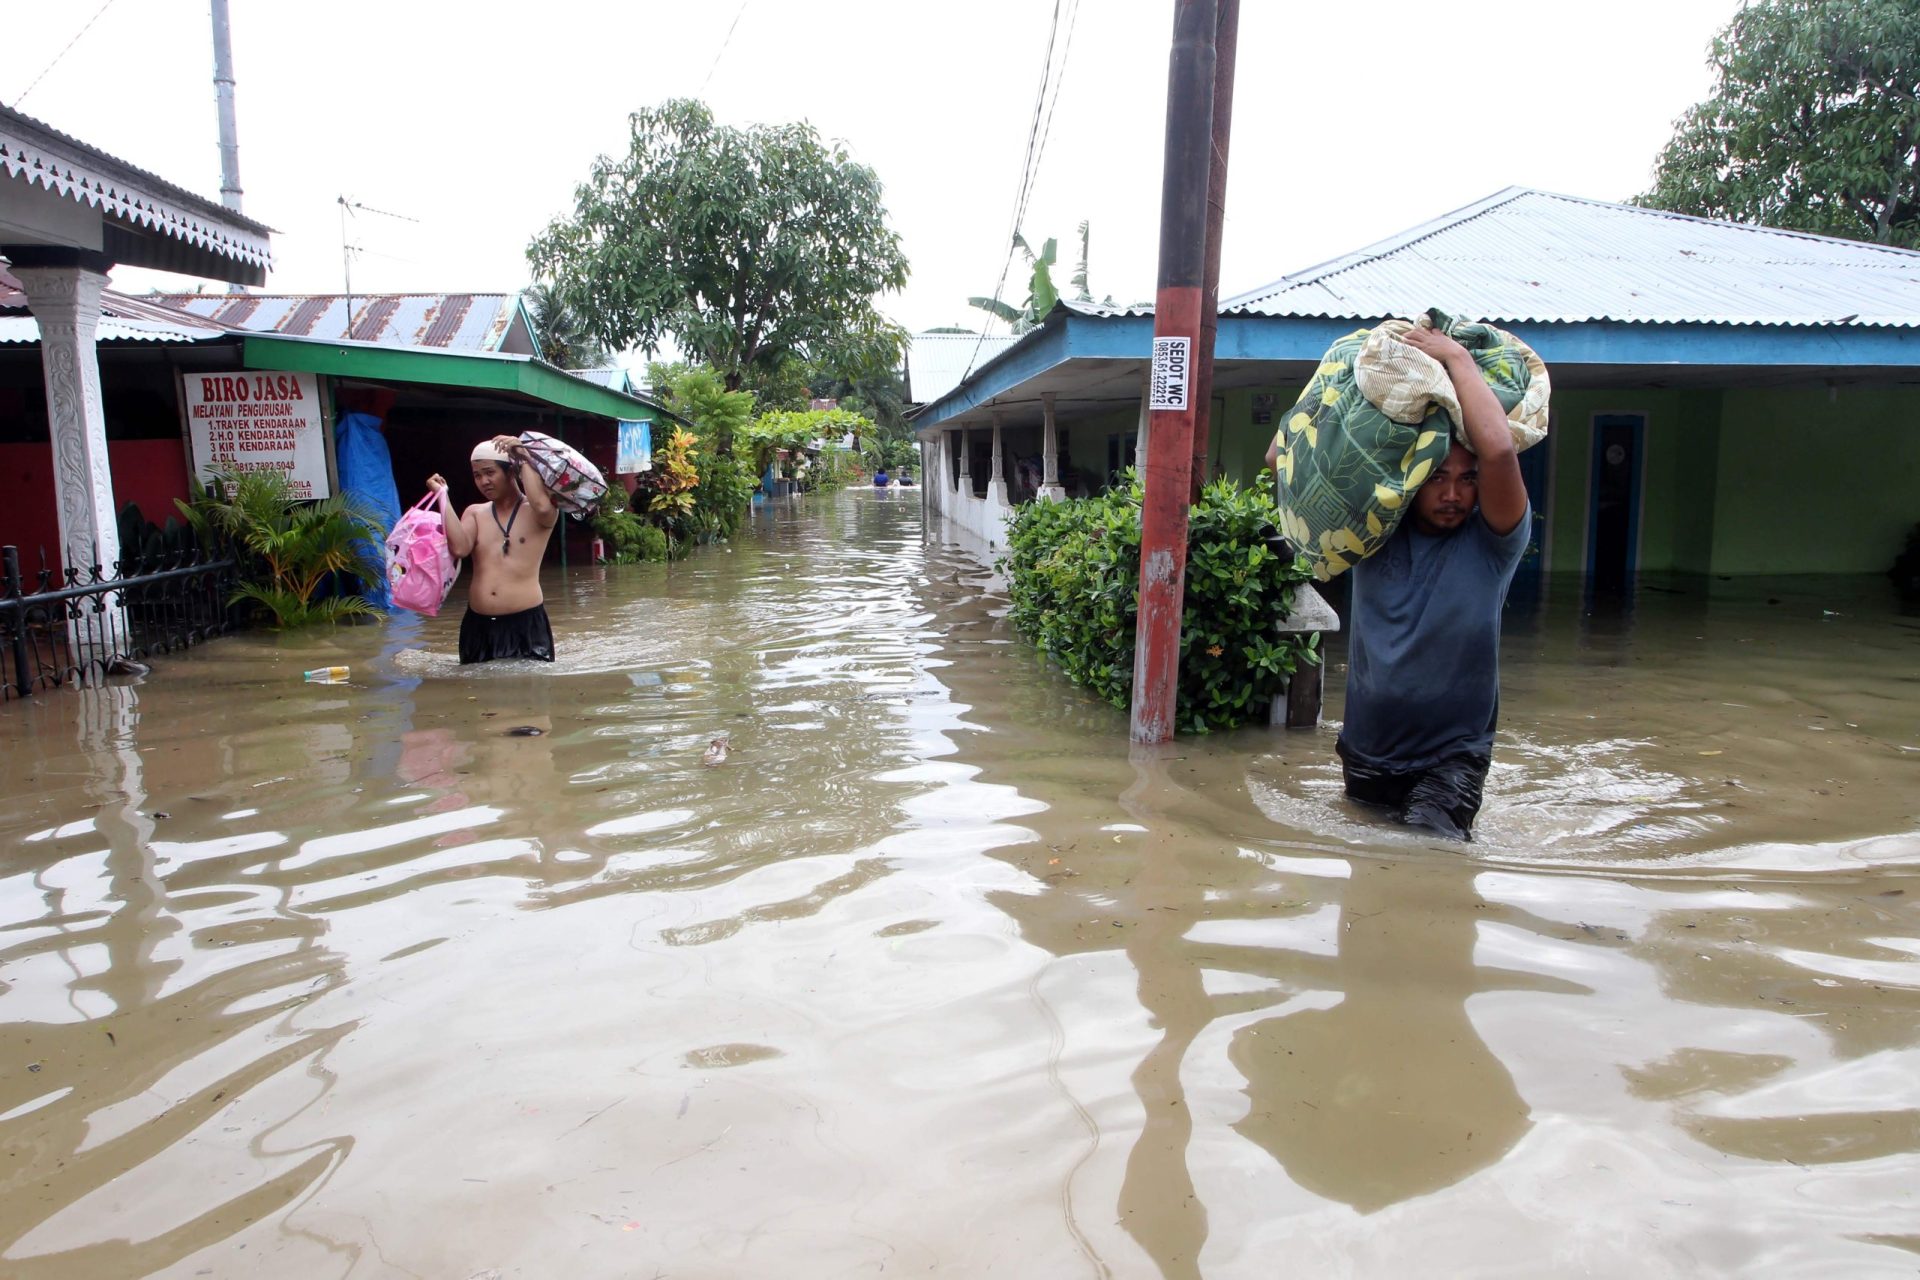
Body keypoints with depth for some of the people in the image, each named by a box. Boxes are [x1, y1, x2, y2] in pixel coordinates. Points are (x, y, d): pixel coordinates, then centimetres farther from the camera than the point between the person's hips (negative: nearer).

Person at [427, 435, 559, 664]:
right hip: (478, 624, 5)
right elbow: (459, 548, -8)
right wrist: (443, 496, -4)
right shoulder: (475, 513, 12)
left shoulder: (535, 512, 1)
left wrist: (523, 457, -15)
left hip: (525, 623, -4)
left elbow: (543, 506, -26)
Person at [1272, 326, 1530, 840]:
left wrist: (1458, 358, -21)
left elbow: (1499, 449, -31)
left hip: (1451, 754, -4)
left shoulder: (1492, 542, -11)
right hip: (1366, 747, 4)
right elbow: (1282, 457, -2)